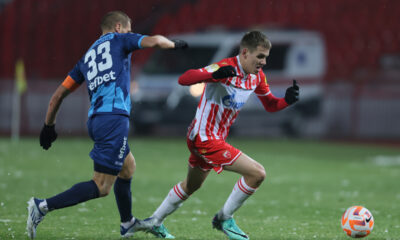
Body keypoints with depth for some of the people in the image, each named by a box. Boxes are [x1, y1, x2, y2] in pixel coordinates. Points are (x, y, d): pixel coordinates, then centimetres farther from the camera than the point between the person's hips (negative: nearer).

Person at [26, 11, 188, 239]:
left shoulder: (87, 56, 24)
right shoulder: (118, 40, 8)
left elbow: (59, 93, 21)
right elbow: (154, 41, -5)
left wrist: (49, 125, 28)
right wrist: (174, 44, 16)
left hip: (95, 120, 8)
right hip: (114, 117, -8)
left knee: (128, 167, 29)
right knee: (101, 187, -10)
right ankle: (43, 206, -21)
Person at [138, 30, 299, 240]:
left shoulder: (257, 76, 3)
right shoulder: (226, 68, -23)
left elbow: (270, 105, 13)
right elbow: (183, 79, -32)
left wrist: (287, 100, -9)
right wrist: (215, 74, -49)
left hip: (206, 137, 10)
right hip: (206, 138, -10)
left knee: (191, 185, 28)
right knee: (257, 173, -16)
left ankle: (154, 222, 45)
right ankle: (224, 218, 1)